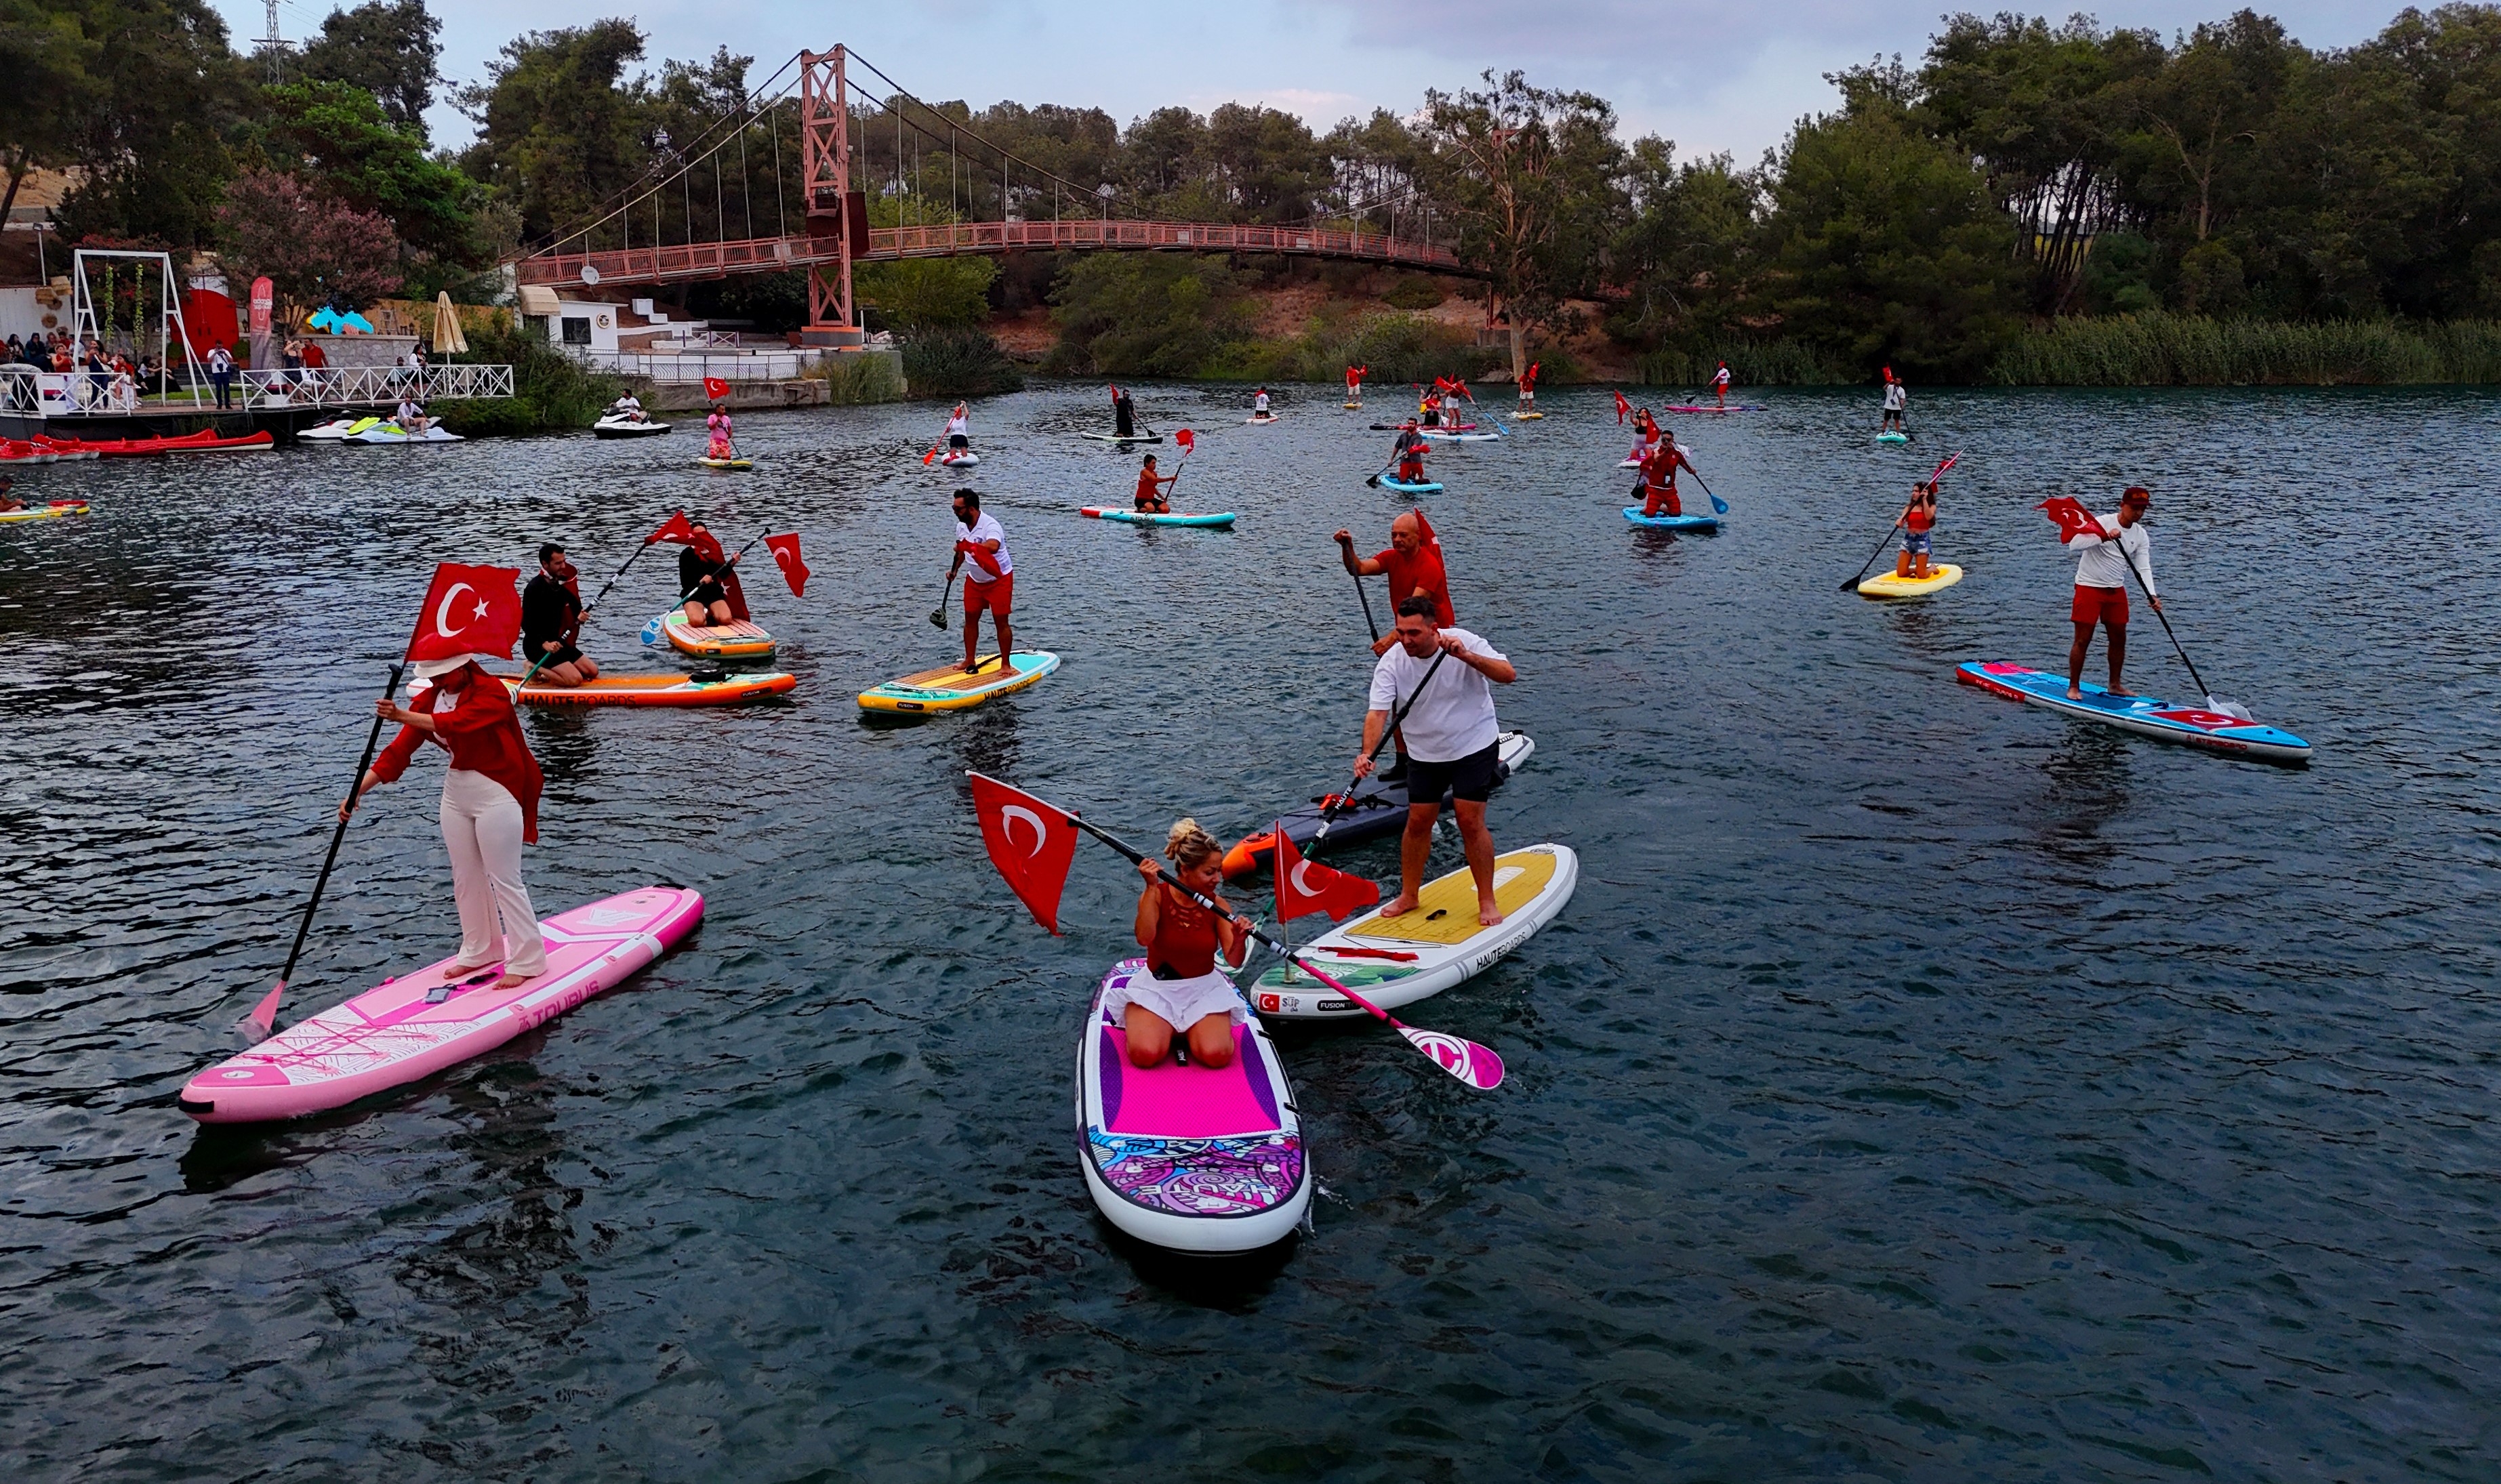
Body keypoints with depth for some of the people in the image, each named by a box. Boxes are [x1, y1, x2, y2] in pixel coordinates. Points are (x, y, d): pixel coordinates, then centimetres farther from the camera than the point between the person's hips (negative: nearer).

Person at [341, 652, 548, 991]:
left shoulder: (492, 692, -18)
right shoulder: (432, 698, 2)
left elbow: (455, 724, -35)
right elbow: (400, 750, -4)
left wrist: (403, 716, -47)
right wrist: (358, 791, -13)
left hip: (496, 794, -8)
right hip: (456, 793, 8)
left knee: (505, 879, -3)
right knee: (466, 877, 15)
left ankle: (528, 960, 6)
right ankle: (481, 950, 30)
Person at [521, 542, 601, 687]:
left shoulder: (561, 585, 8)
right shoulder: (534, 588, -16)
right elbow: (526, 624, -18)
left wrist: (580, 616, -6)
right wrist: (544, 644, -30)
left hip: (556, 642, 8)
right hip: (537, 646, -8)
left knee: (592, 671, 3)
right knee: (575, 679, -22)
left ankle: (546, 671, 8)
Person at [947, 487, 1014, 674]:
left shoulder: (990, 525, -27)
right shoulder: (961, 527, -2)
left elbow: (993, 546, -50)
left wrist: (969, 546, -51)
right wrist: (955, 569, 7)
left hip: (999, 579, -7)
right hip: (974, 580, 7)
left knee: (1001, 622, -2)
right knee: (970, 619, 8)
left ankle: (1005, 664, 7)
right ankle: (969, 661, 19)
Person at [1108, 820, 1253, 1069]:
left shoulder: (1216, 905, -6)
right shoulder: (1157, 896, -11)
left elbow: (1234, 961, -14)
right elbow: (1144, 938, -30)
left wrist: (1239, 940, -36)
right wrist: (1152, 887, -33)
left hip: (1205, 988, 1)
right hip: (1157, 987, -1)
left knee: (1216, 1055, -24)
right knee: (1145, 1054, -26)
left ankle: (1189, 1028, 9)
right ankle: (1165, 1026, 8)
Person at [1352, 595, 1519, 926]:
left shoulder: (1464, 642, -18)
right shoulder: (1391, 661, -14)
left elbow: (1509, 675, -27)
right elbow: (1378, 712, -22)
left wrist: (1466, 657, -41)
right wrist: (1367, 754, -39)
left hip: (1474, 747, -3)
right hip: (1424, 753, 3)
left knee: (1470, 822, -7)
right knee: (1418, 822, 6)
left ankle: (1487, 902, 6)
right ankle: (1408, 896, 24)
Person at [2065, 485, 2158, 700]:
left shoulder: (2141, 536, 3)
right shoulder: (2102, 523, -14)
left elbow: (2144, 568, -3)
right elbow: (2074, 545, -25)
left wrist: (2152, 595, -17)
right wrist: (2104, 537, -37)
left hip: (2116, 590, 6)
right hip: (2089, 587, -6)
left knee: (2119, 639, 10)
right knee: (2083, 640, -4)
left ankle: (2115, 685, 24)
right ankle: (2073, 687, 5)